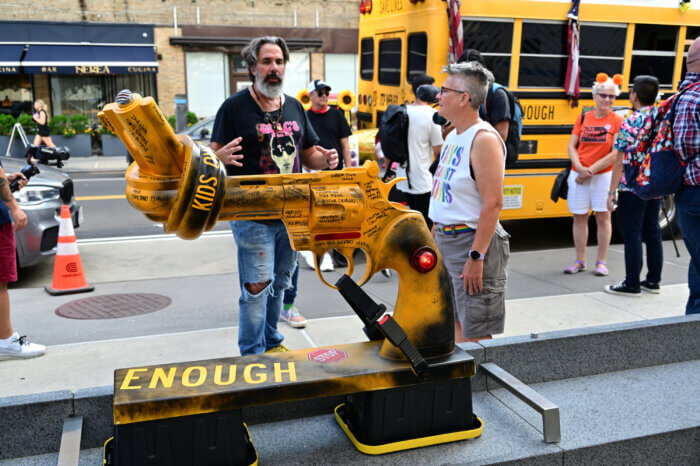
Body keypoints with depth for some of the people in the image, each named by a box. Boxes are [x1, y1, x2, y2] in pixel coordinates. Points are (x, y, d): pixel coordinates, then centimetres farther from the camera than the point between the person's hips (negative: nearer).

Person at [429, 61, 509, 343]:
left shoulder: (483, 139, -16)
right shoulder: (453, 137, 13)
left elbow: (493, 203, -22)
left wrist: (477, 257, -24)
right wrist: (434, 236, 17)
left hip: (472, 240, -9)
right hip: (444, 240, 9)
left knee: (474, 332, -1)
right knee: (451, 321, 17)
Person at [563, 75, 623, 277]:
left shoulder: (617, 121, -3)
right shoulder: (583, 118, 7)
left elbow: (616, 153, -10)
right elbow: (571, 147, 4)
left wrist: (592, 169, -14)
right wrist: (580, 168, -12)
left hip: (603, 176, -3)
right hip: (578, 176, 3)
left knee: (603, 217, 3)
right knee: (579, 217, 6)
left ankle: (601, 262, 13)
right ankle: (580, 261, 17)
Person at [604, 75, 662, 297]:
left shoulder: (630, 124, -13)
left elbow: (620, 162, -14)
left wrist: (612, 191, -10)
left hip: (632, 189, -7)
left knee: (632, 235, -1)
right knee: (652, 233, 14)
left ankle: (631, 284, 4)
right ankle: (653, 281, 23)